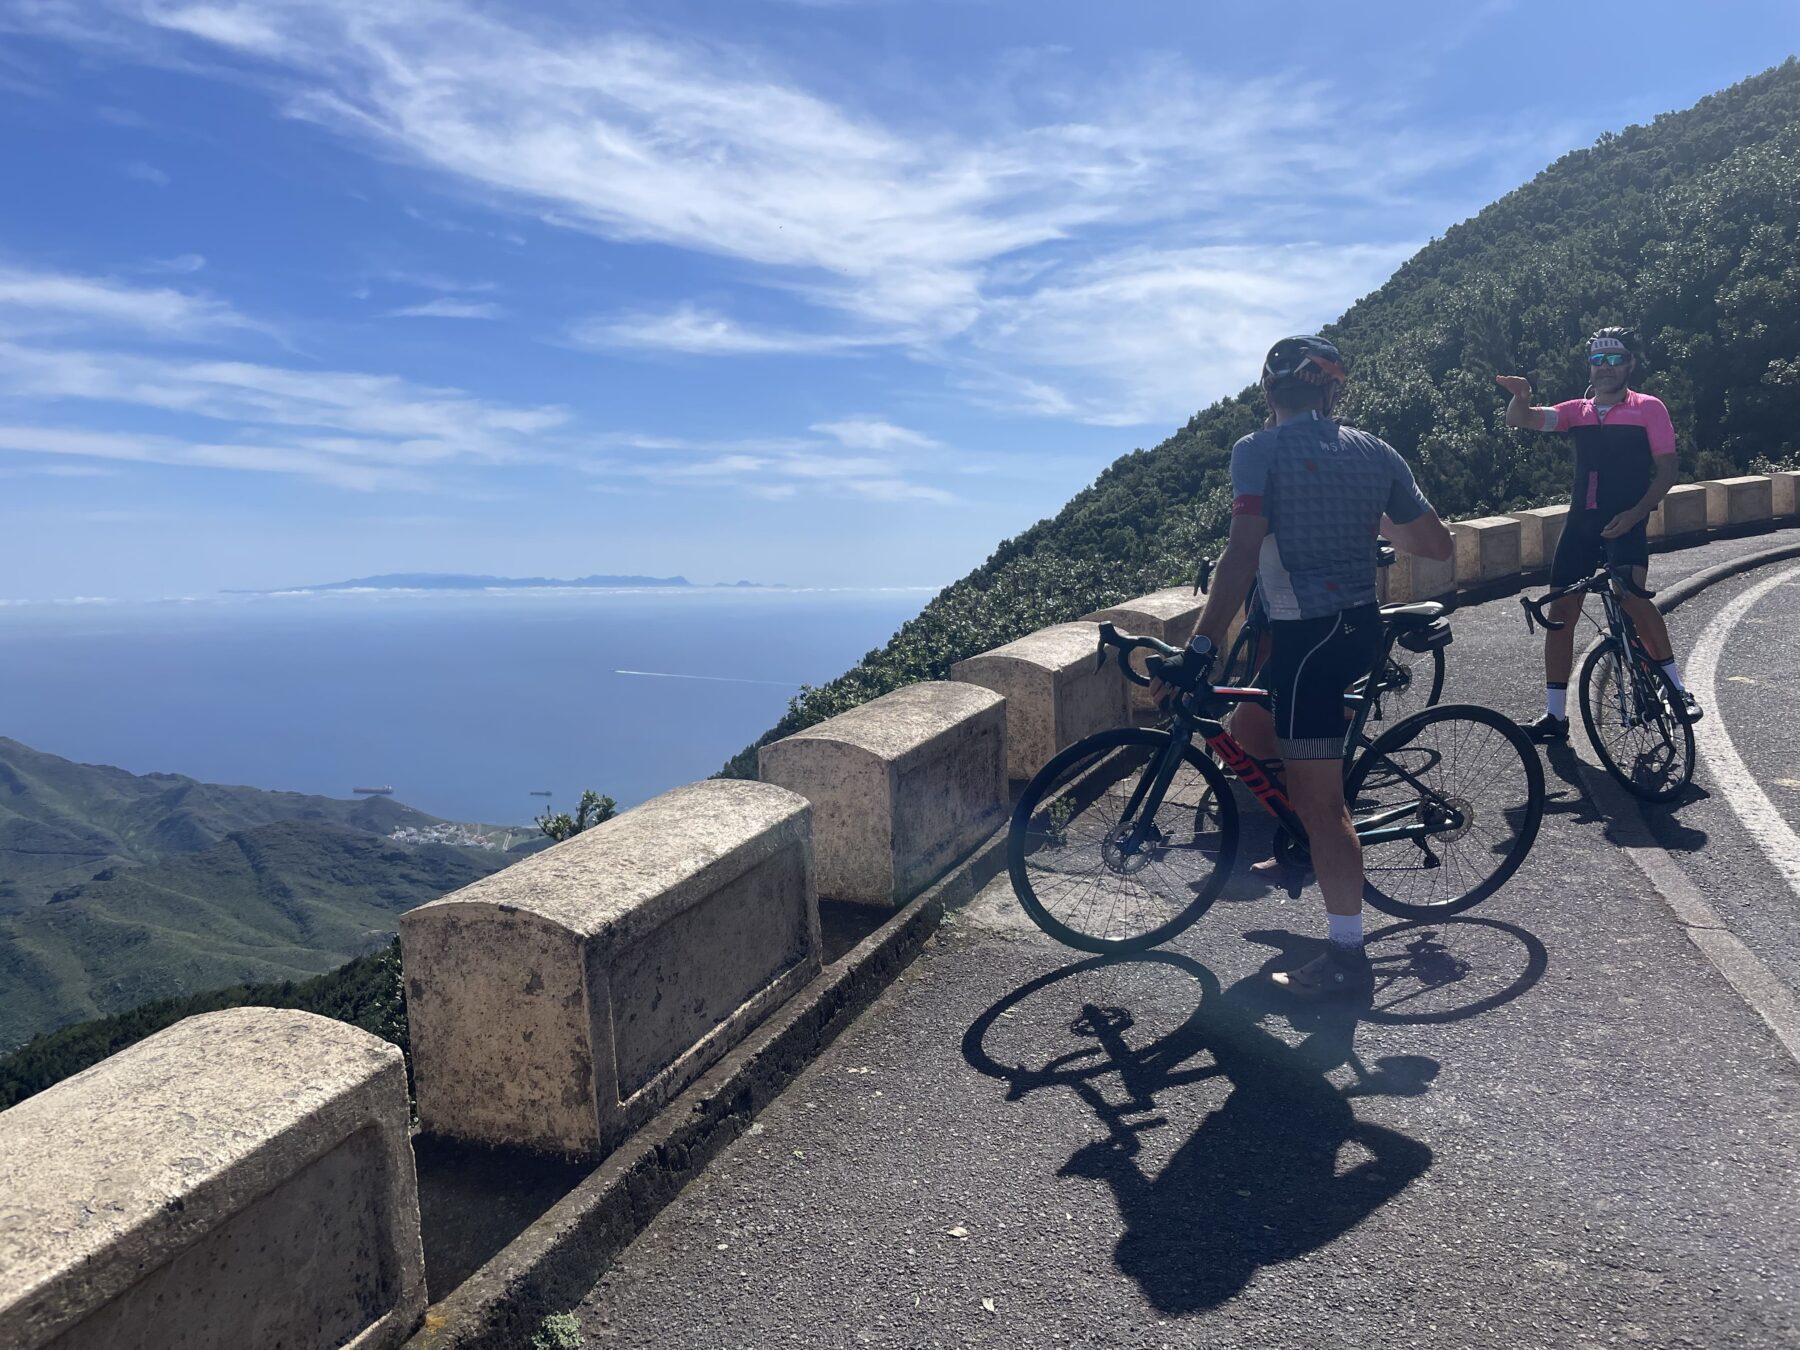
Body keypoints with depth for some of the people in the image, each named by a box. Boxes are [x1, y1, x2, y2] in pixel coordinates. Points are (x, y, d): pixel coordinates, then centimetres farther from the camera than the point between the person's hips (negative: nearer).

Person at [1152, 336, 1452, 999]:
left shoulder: (1258, 450, -8)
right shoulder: (1375, 451, 9)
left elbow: (1241, 555, -21)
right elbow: (1437, 544, 13)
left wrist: (1199, 649, -22)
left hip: (1306, 638, -7)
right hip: (1363, 628, 8)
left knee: (1319, 801, -2)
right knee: (1252, 726, 29)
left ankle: (1347, 957, 5)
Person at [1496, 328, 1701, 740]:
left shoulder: (1648, 408, 3)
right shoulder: (1578, 411, 12)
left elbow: (1667, 469, -1)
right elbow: (1520, 420, 0)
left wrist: (1634, 514, -15)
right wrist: (1520, 395, -23)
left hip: (1625, 522, -4)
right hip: (1581, 521, 4)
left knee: (1632, 597, -27)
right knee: (1561, 610, 2)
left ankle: (1678, 690, -12)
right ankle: (1555, 715, 10)